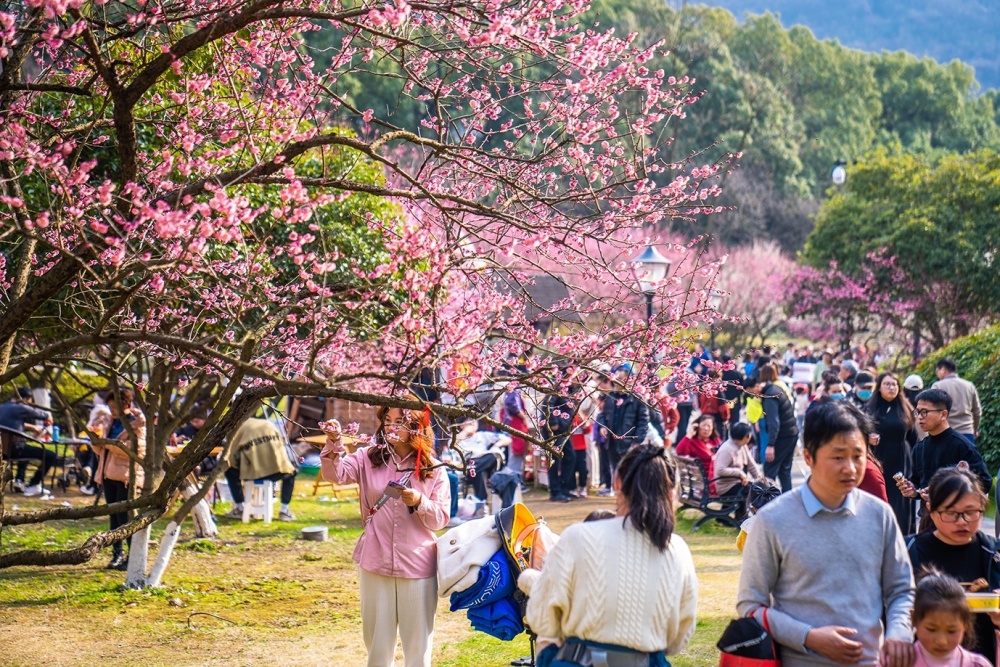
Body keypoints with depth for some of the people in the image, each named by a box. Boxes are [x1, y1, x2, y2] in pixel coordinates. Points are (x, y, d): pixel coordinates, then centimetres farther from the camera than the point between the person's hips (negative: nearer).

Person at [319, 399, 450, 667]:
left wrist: (419, 502, -22)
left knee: (417, 639, 8)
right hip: (375, 563, 1)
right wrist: (333, 444, -34)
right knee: (377, 635, 13)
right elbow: (336, 474, -16)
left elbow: (441, 519, -3)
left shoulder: (433, 470, -2)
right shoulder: (369, 458, 0)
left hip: (418, 566, -1)